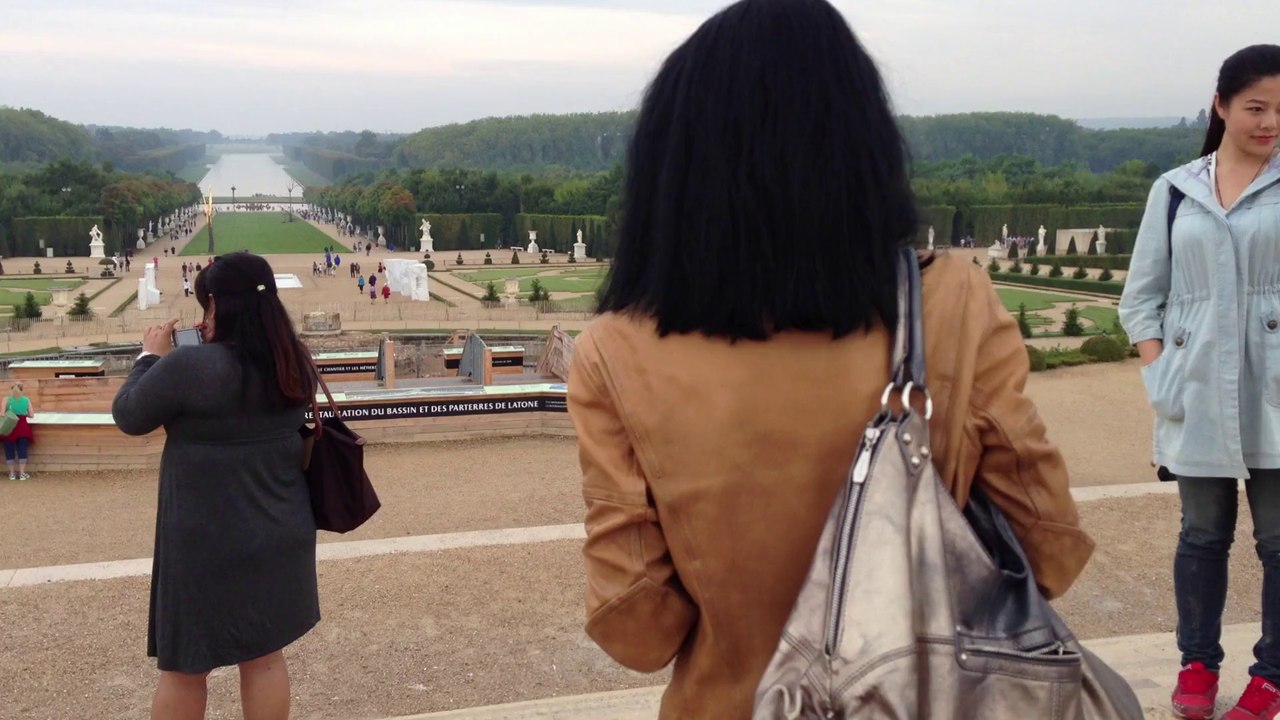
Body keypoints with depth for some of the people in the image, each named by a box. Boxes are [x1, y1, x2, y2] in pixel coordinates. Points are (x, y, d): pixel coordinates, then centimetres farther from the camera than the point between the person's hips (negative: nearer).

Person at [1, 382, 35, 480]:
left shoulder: (7, 399, -3)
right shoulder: (26, 399, 2)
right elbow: (31, 415, 2)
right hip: (22, 427, 1)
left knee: (9, 450, 9)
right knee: (22, 450, 6)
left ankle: (12, 473, 12)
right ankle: (22, 473, 7)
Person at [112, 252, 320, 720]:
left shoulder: (188, 366, -21)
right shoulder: (294, 364, -1)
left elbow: (128, 416, -7)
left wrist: (151, 356, 7)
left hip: (205, 543, -5)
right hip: (279, 534, 5)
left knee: (184, 668, 12)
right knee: (265, 656, 17)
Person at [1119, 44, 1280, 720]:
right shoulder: (1174, 189, 7)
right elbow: (1141, 297, 8)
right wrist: (1158, 376, -3)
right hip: (1198, 394, 2)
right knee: (1203, 533, 12)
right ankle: (1197, 662, 26)